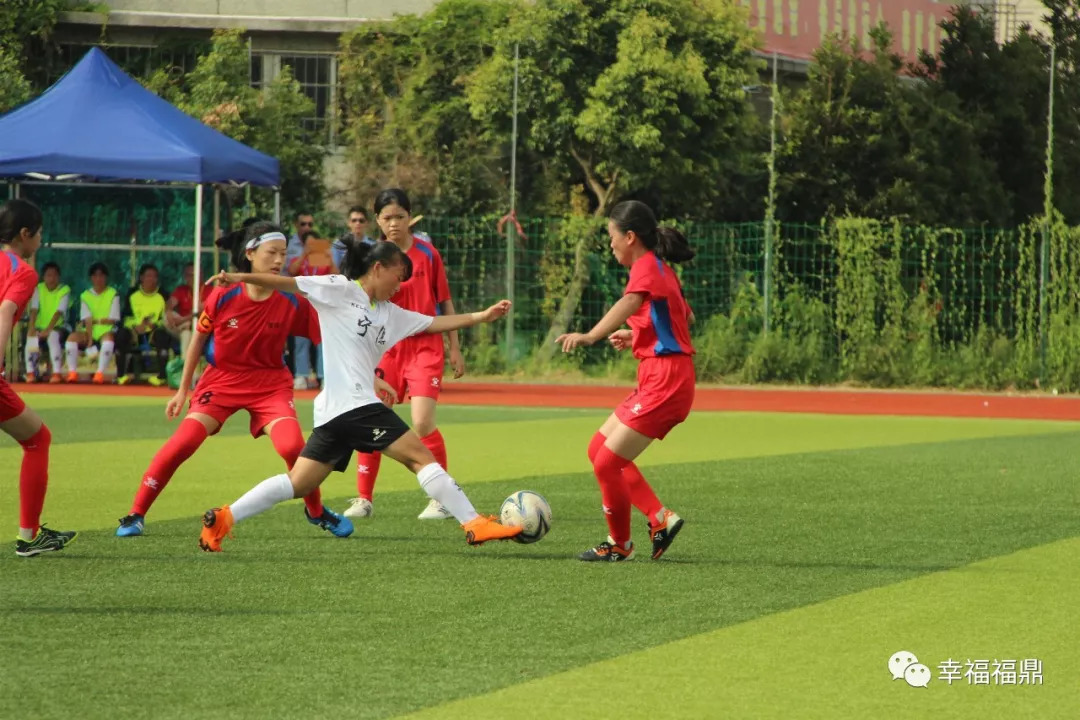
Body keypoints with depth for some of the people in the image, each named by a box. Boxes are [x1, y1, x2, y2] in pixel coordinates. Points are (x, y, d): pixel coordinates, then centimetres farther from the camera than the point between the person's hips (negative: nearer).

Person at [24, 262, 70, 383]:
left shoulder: (64, 290, -6)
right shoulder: (38, 289, 1)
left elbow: (58, 312, -18)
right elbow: (34, 309, -11)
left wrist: (48, 330, -31)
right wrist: (31, 328, -28)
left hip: (56, 327, -2)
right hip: (40, 327, 2)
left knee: (53, 336, -35)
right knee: (31, 337, -30)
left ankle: (56, 373, -35)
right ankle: (30, 372, -22)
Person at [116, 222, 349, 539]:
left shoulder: (292, 303, -10)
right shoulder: (223, 296, -12)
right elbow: (199, 339, 1)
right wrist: (183, 389, 6)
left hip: (270, 385, 0)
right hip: (222, 379, 0)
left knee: (292, 446, -21)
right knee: (183, 441, -18)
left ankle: (316, 511, 7)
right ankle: (136, 514, -5)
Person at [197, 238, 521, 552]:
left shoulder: (390, 313, 22)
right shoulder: (339, 289, 0)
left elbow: (434, 323, 24)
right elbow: (288, 283, -5)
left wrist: (482, 316, 18)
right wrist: (240, 277, -16)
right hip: (354, 405, -9)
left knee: (299, 484, 8)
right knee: (421, 456, -8)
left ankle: (223, 519, 6)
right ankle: (475, 524, -7)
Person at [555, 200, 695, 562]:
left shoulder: (647, 267, -13)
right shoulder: (662, 270, 17)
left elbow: (630, 303, -34)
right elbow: (685, 317, 32)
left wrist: (590, 336, -49)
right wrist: (634, 336, 32)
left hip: (665, 380, -11)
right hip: (656, 379, 11)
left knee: (608, 462, -8)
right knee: (599, 449, 13)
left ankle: (619, 544, 8)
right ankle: (660, 519, 10)